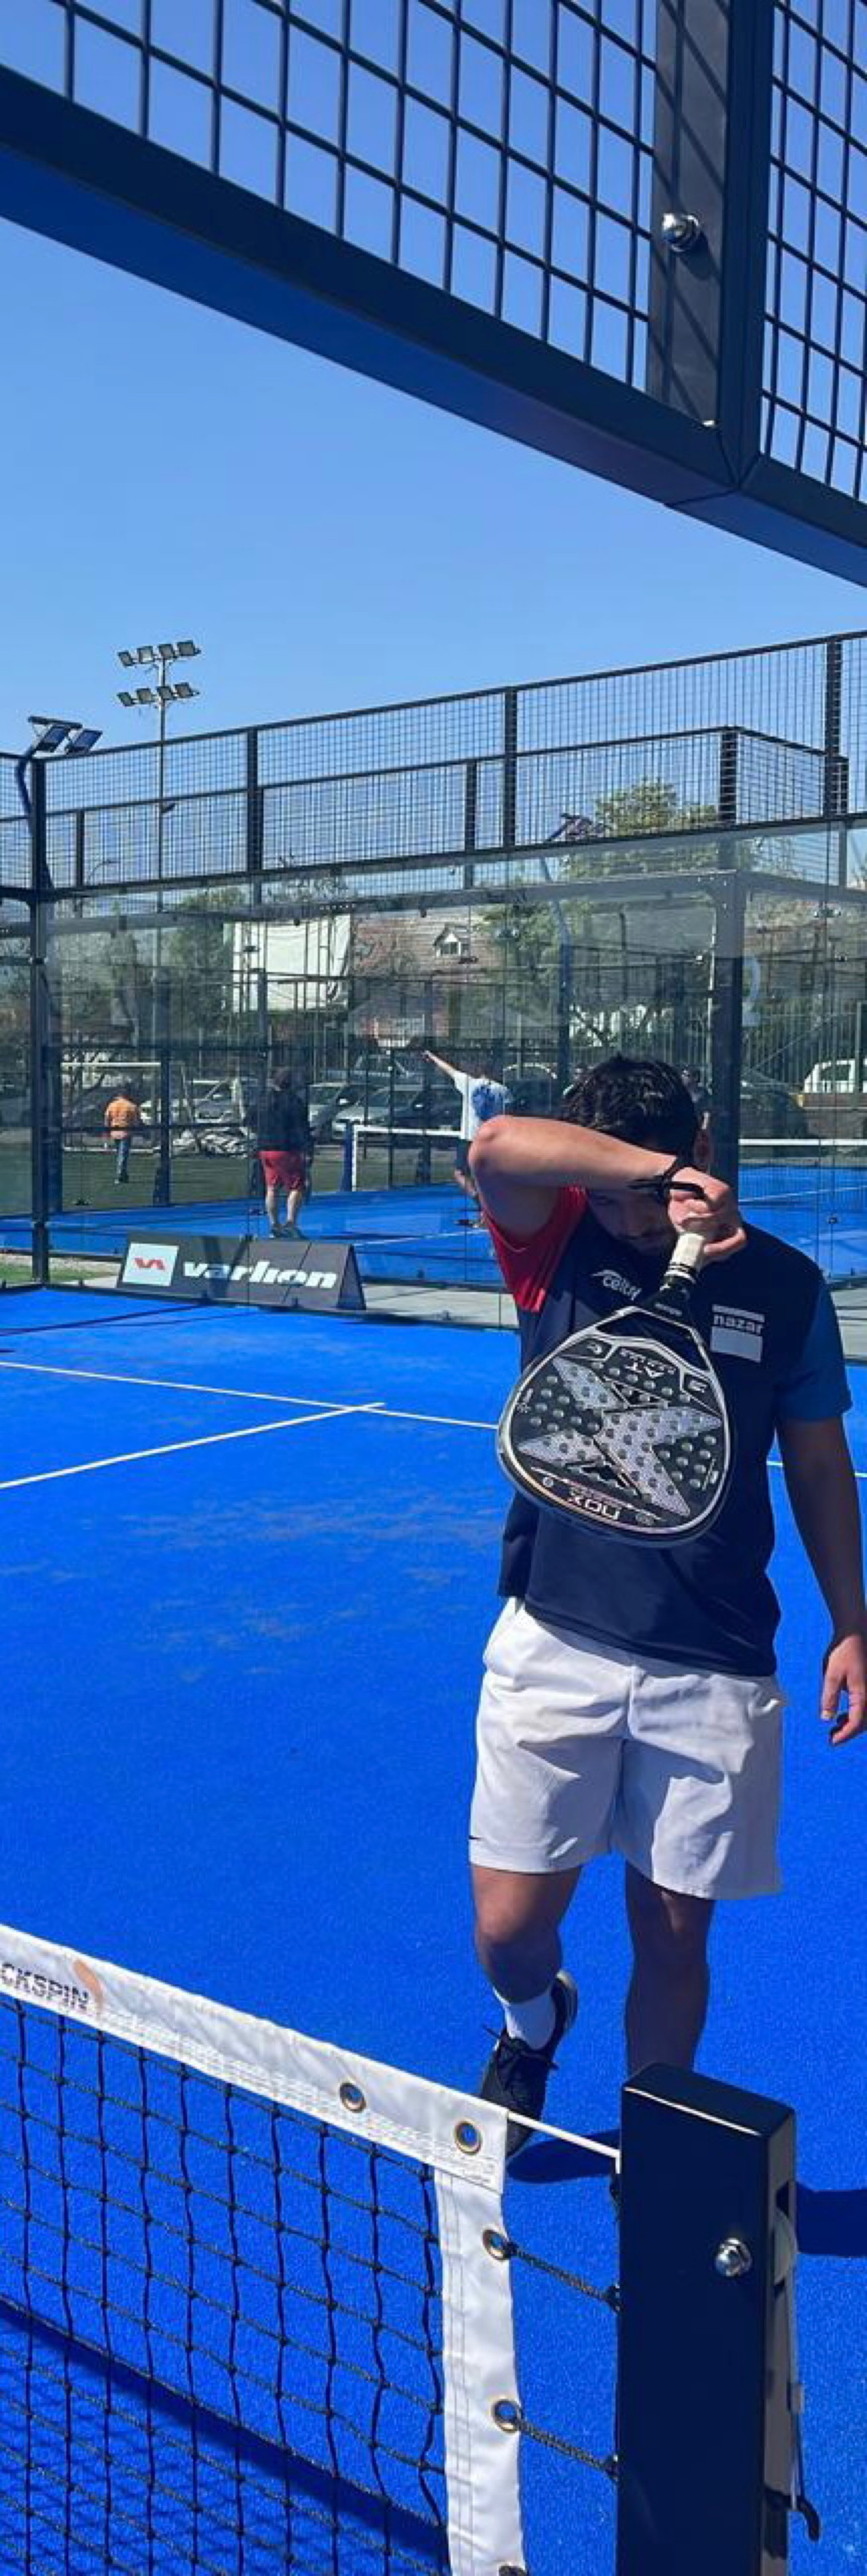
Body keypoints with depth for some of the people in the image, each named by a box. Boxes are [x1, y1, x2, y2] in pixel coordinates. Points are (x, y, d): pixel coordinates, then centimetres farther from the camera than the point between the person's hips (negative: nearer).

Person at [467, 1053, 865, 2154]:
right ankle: (532, 2026, 43)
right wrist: (666, 1174, -33)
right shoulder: (561, 1249, -3)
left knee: (673, 1937, 10)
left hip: (713, 1669, 1)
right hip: (554, 1647, 0)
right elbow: (497, 1147, -24)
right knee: (509, 1926, 6)